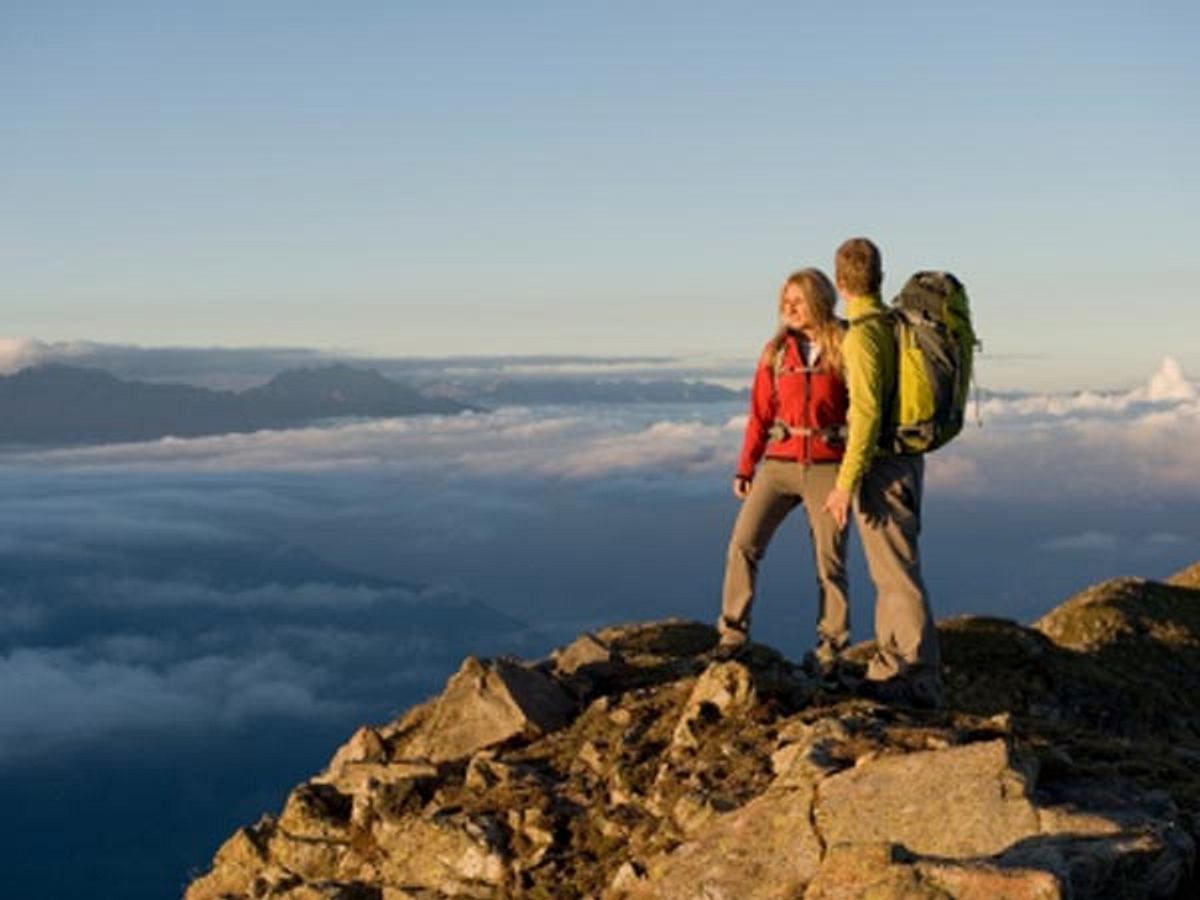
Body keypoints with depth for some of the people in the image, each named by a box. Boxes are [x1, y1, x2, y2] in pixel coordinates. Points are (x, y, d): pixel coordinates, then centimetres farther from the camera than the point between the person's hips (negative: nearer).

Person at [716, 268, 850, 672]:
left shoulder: (845, 350, -1)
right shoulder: (776, 352, 8)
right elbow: (760, 414, 10)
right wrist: (745, 468, 8)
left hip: (827, 467, -2)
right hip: (780, 463, 2)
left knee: (830, 558, 3)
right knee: (743, 544, -9)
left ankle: (830, 645, 16)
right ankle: (733, 633, 2)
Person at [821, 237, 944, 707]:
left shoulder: (862, 334, -17)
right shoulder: (899, 325, 10)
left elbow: (867, 413, -22)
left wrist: (845, 483, -21)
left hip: (882, 464, -9)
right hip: (908, 458, 9)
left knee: (898, 573, -5)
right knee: (890, 570, 16)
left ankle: (920, 682, -2)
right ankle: (888, 670, 24)